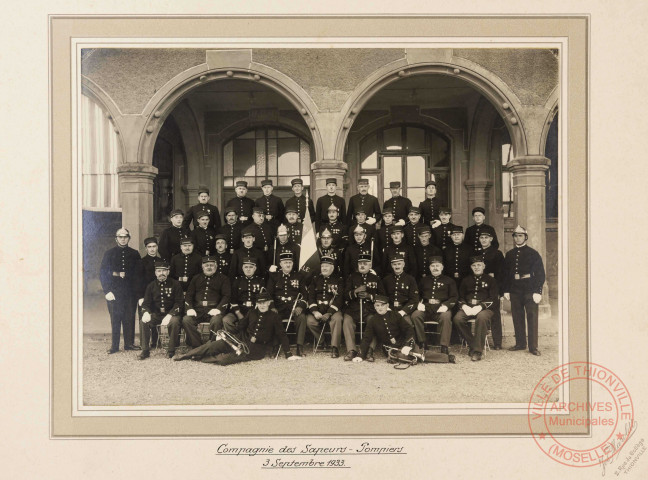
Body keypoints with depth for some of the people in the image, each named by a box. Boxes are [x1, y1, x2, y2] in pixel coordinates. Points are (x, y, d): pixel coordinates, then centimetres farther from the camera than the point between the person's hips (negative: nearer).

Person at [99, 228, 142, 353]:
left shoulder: (134, 254, 12)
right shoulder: (109, 254, 8)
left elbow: (137, 273, 7)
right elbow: (103, 273, 3)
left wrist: (119, 274, -4)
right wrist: (107, 291, -8)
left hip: (130, 292, 1)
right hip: (114, 291, -1)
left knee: (129, 318, 0)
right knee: (115, 319, -3)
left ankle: (129, 343, 9)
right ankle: (114, 346, 3)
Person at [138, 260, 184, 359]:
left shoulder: (175, 284, -3)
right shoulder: (151, 286, 8)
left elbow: (179, 303, -9)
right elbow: (146, 303, 7)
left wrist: (169, 315, -24)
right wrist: (146, 312, -18)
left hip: (171, 314, -3)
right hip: (156, 314, 3)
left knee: (174, 322, -35)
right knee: (143, 322, -24)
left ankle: (171, 350, -19)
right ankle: (145, 350, -12)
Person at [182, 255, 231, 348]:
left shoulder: (223, 279, 13)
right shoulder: (196, 278, 23)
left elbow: (227, 295, 3)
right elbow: (189, 294, 17)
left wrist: (218, 309, -13)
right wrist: (189, 308, -2)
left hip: (214, 308, -3)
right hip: (198, 309, 3)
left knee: (216, 321, -36)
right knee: (186, 320, -26)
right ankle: (197, 347, -22)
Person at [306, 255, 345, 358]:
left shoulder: (339, 280, 4)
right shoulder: (315, 279, 14)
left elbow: (339, 299, -6)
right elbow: (311, 296, 5)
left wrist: (329, 313, -19)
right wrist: (315, 311, -12)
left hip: (332, 309, -2)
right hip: (317, 309, 2)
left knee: (337, 318, -35)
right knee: (310, 320, -27)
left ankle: (335, 348, -28)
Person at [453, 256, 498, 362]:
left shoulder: (490, 280, 12)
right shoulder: (466, 280, 22)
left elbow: (492, 298, 1)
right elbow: (460, 297, 17)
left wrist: (480, 307, -15)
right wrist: (464, 306, -7)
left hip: (484, 308, -3)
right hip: (467, 307, 3)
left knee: (482, 317, -39)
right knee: (457, 318, -29)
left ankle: (477, 351, -32)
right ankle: (471, 344, -15)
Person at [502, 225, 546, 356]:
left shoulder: (533, 253, 1)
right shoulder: (509, 254, 12)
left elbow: (540, 273, -2)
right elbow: (506, 273, 15)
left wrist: (537, 291, -9)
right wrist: (506, 290, 9)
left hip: (530, 291, -4)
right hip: (515, 291, 4)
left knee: (532, 317, -5)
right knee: (517, 317, 7)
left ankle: (533, 346, -1)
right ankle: (520, 343, 17)